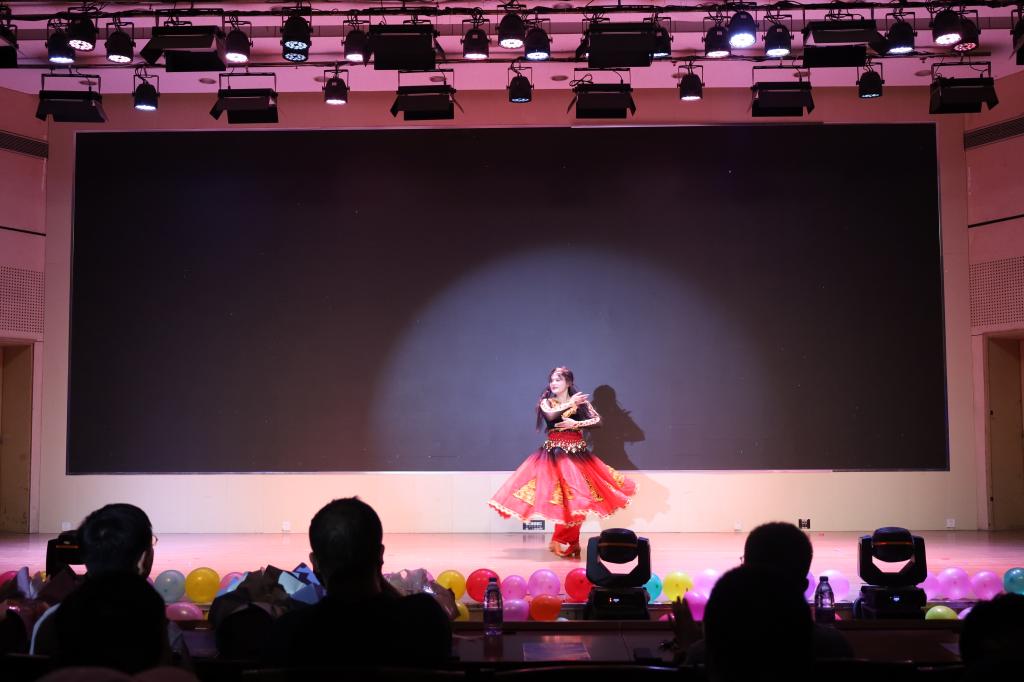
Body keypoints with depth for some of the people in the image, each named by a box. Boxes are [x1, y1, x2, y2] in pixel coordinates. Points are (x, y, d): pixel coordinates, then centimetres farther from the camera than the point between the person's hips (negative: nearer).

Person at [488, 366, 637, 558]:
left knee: (576, 495, -4)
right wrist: (570, 404, -16)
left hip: (577, 452, 1)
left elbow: (597, 420, -4)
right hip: (554, 452, -1)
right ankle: (564, 542, 3)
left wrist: (575, 423, -13)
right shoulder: (546, 402, 4)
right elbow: (550, 415, -19)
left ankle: (562, 542, 8)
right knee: (561, 496, -9)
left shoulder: (581, 401, 5)